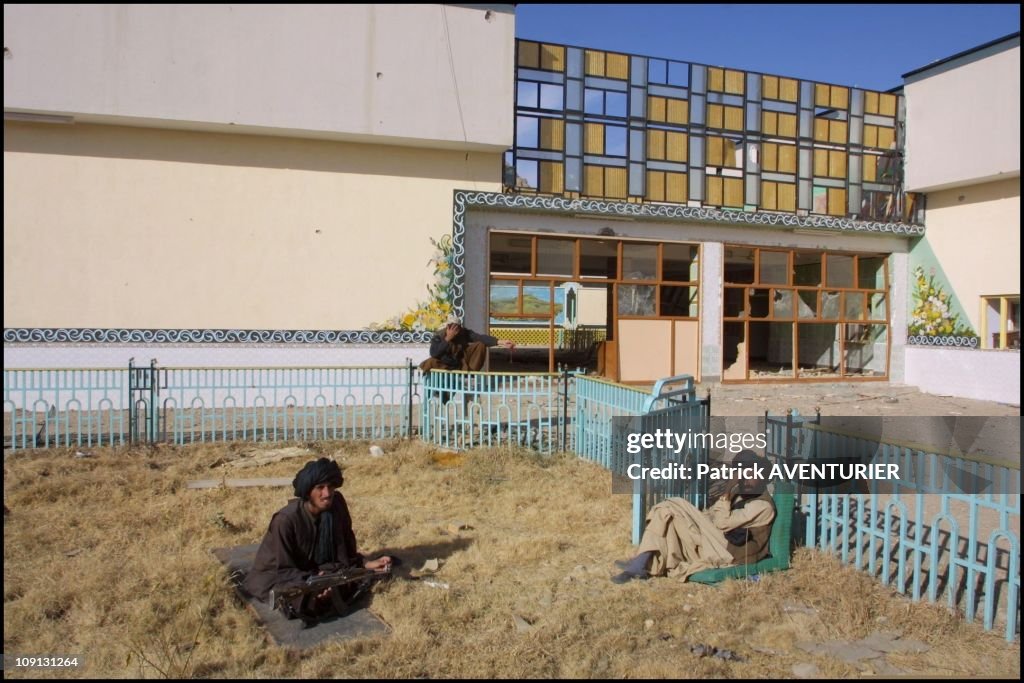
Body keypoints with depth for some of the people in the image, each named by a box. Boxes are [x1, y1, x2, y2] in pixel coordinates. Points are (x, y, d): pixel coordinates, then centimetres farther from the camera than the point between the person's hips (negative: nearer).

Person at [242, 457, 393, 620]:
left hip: (320, 568, 5)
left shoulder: (337, 504, -13)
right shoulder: (286, 520, -29)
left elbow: (347, 547, 1)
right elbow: (283, 569, -23)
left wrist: (366, 563, -12)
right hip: (279, 574, -5)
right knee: (312, 600, -33)